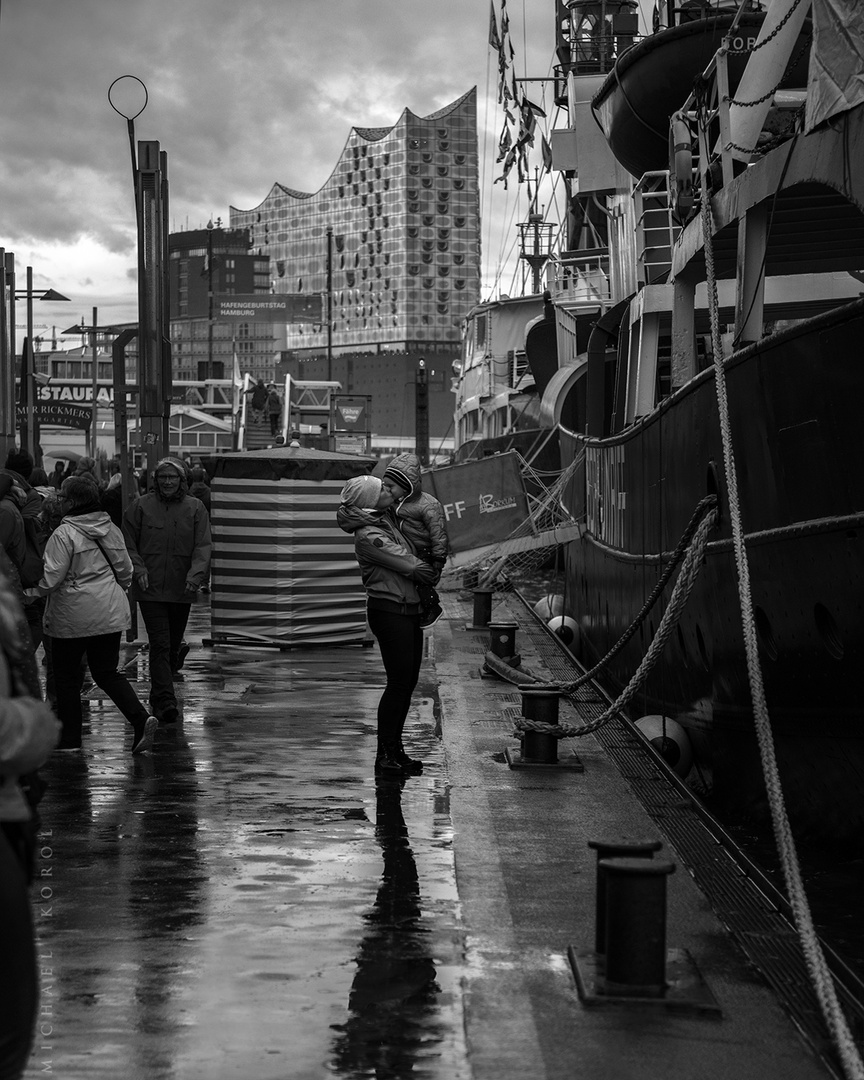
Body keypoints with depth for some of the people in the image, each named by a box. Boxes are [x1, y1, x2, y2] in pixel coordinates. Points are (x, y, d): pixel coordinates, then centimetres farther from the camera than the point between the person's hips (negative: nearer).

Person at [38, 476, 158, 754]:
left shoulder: (64, 534, -15)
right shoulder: (112, 530, 6)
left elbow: (51, 577, -17)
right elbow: (125, 570, 13)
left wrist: (37, 591, 2)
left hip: (73, 616, -6)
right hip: (111, 614, 6)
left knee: (66, 675, 9)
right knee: (107, 672, 12)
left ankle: (69, 738, 15)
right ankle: (140, 718, -8)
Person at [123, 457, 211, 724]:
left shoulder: (195, 508, 3)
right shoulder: (141, 507, 1)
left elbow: (202, 546, -3)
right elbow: (128, 544, 5)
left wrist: (196, 575, -18)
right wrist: (138, 570, -10)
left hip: (181, 590, 2)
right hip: (151, 589, -2)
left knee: (173, 643, 15)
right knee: (160, 645, -10)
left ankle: (159, 696, 40)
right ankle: (165, 702, -11)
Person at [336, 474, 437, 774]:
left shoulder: (386, 520, 12)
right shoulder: (367, 536, -16)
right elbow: (416, 569, -13)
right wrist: (426, 571, 6)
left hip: (409, 609, 9)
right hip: (389, 611, -9)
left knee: (408, 681, 10)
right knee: (399, 682, -9)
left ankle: (395, 749, 18)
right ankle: (385, 755, -4)